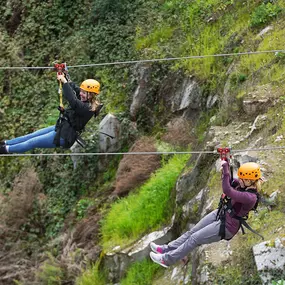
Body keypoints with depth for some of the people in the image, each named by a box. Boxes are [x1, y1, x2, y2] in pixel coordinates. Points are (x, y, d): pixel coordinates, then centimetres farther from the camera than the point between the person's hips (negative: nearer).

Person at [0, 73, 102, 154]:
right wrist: (63, 78, -12)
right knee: (32, 135, 13)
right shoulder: (85, 100, 1)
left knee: (33, 142, -1)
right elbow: (73, 87, 6)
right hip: (61, 127, 9)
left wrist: (64, 82, -39)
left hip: (64, 137, -9)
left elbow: (73, 101, -42)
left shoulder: (88, 108, -27)